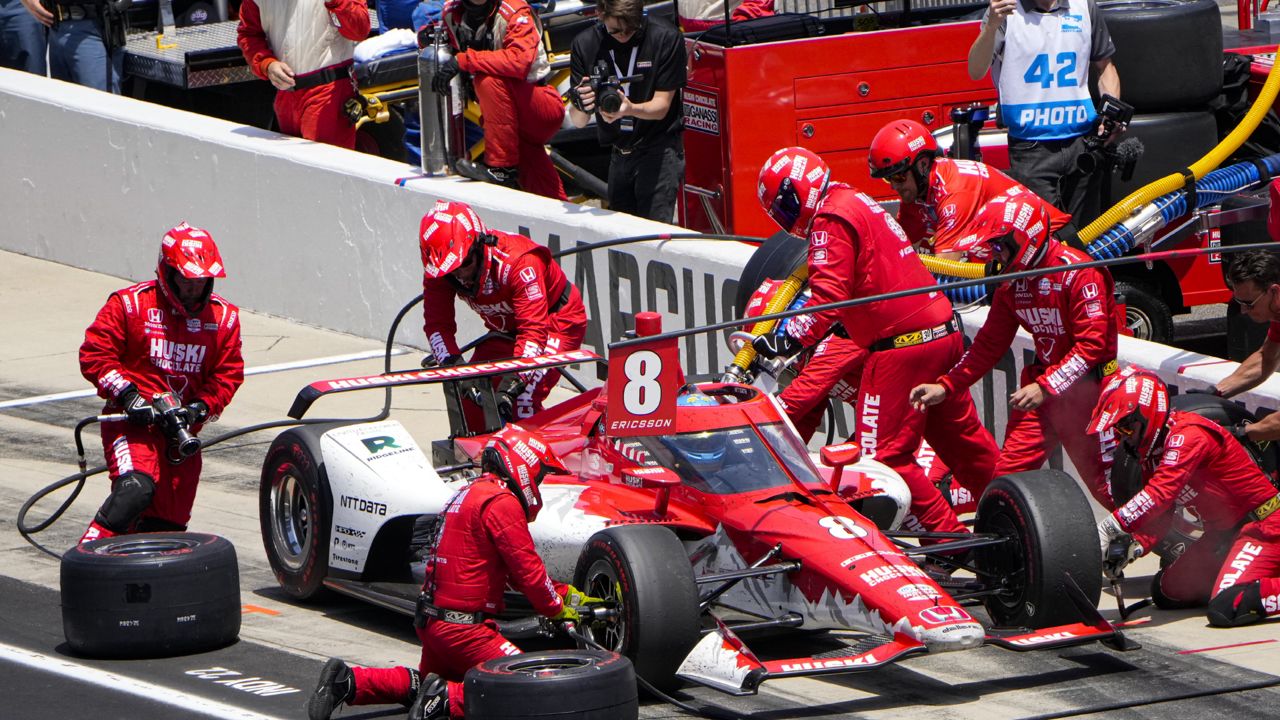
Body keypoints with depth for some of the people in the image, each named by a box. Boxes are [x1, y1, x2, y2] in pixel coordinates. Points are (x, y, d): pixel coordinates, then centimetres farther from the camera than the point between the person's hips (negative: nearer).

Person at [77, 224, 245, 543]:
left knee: (169, 522, 4)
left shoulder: (223, 318, 7)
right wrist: (127, 395, -15)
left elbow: (228, 374, 10)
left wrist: (200, 408, -8)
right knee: (135, 489, -30)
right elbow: (94, 355, -3)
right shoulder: (130, 304, -5)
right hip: (133, 421, -5)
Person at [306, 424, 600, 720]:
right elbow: (526, 570, -12)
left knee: (421, 686, 30)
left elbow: (516, 572, 25)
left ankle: (348, 681, 10)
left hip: (431, 621, 10)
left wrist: (565, 593, 25)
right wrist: (556, 608, 5)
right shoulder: (501, 502, -13)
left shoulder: (471, 493, 19)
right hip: (463, 627, -10)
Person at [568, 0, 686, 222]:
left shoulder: (666, 37, -12)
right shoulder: (585, 44, -4)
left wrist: (630, 109, -32)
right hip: (619, 152, 4)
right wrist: (581, 106, -31)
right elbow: (578, 122, -6)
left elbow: (661, 107, -10)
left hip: (660, 147, -4)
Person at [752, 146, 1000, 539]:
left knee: (884, 455, -4)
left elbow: (829, 296, -22)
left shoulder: (830, 220, -12)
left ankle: (948, 536, -4)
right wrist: (844, 324, 30)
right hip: (944, 330, 10)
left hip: (902, 347, -10)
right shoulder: (856, 202, 18)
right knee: (961, 438, 20)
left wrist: (789, 340, -25)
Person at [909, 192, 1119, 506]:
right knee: (1011, 470, 3)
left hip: (1085, 384, -7)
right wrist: (946, 387, 5)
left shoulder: (1078, 273, -19)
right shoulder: (1011, 283, 6)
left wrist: (1045, 387, -27)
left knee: (1102, 478, -3)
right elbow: (990, 344, 13)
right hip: (1044, 383, 8)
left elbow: (1093, 343, -22)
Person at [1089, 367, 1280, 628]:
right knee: (1165, 593, 12)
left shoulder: (1188, 435, -23)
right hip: (1223, 535, 10)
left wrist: (1109, 528, -36)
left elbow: (1160, 494, -34)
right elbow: (1159, 517, 7)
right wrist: (1134, 546, -13)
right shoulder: (1153, 452, 8)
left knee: (1227, 610, -28)